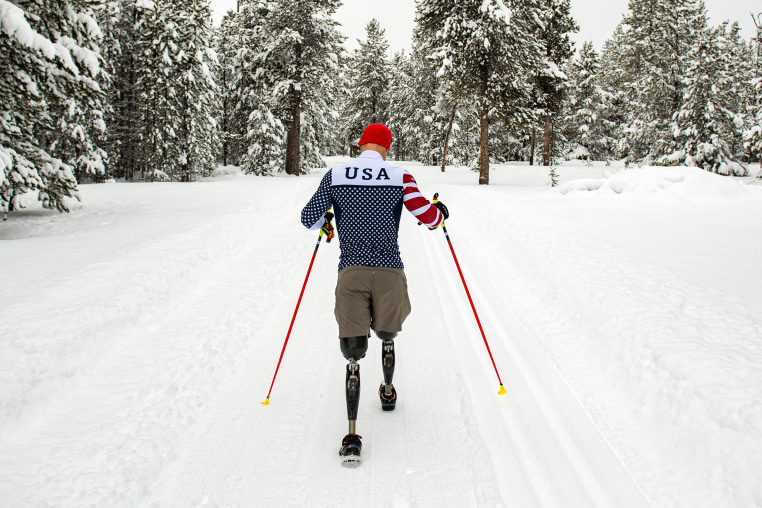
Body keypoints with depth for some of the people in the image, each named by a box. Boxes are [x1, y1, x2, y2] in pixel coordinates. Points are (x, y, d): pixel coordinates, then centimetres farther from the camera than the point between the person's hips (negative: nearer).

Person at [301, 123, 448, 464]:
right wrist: (440, 212, 22)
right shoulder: (400, 177, 1)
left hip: (350, 272, 0)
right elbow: (429, 218, -2)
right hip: (389, 271, 0)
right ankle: (388, 393, 48)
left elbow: (309, 219, 7)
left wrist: (325, 222, 30)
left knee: (353, 351, 4)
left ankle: (352, 435, -4)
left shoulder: (335, 175, 4)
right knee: (387, 335, 27)